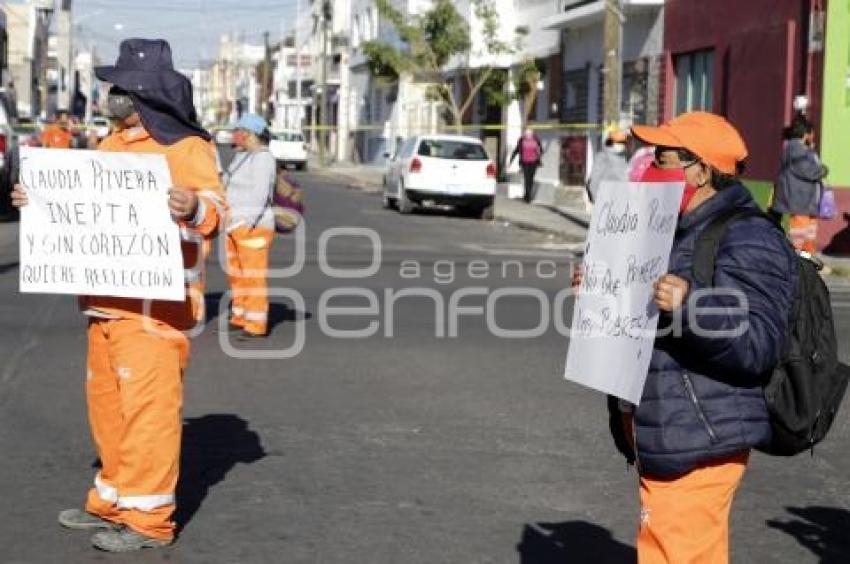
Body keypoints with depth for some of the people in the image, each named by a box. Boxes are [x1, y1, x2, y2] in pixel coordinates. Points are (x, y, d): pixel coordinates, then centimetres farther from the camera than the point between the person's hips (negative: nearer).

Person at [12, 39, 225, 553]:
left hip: (155, 304, -9)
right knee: (107, 401, 14)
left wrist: (195, 208, -41)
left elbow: (214, 207, -19)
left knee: (148, 405, -7)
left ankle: (148, 517, -1)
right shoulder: (112, 145, 18)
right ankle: (114, 500, 26)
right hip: (107, 302, 9)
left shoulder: (186, 147, -9)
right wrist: (38, 199, 12)